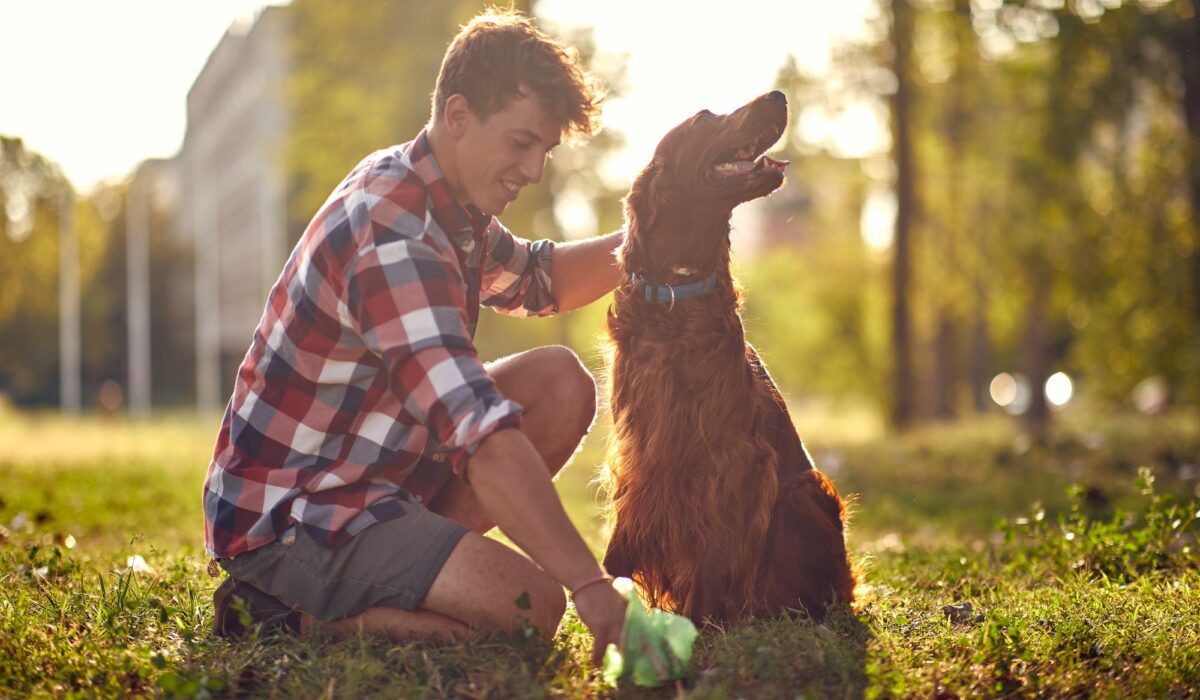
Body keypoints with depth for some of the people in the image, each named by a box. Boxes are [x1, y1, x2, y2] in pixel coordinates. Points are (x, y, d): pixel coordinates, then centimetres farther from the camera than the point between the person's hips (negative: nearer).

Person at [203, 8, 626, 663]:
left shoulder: (450, 200, 5)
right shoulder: (391, 236, -26)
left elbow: (531, 280, 25)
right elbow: (479, 433, -35)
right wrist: (591, 585, -39)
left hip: (376, 475, 10)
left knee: (561, 381, 4)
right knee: (531, 606, -23)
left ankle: (407, 564, 3)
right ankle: (287, 615, -9)